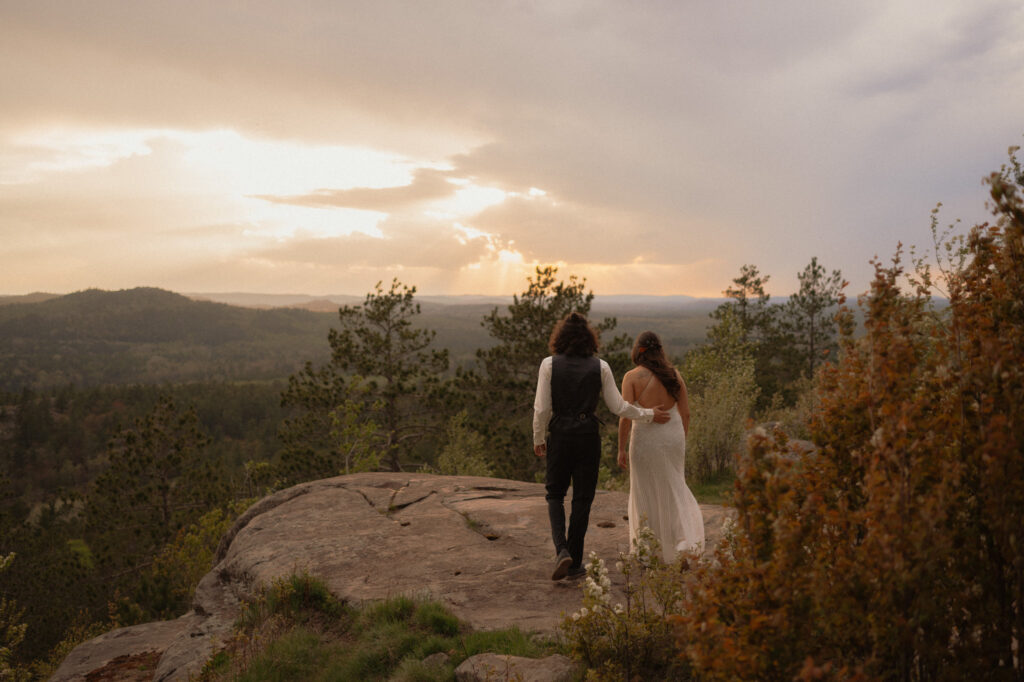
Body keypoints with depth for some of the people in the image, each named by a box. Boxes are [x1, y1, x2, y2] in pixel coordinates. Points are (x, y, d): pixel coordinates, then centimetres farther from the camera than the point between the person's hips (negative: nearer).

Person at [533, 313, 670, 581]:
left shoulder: (549, 364, -5)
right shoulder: (600, 367, -2)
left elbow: (541, 408, -5)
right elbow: (618, 406, 1)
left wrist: (538, 439, 8)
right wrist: (649, 414, 15)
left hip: (559, 433, -1)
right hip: (588, 435, 1)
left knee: (555, 493, 15)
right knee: (583, 498, 10)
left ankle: (562, 550, -5)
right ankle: (575, 563, 16)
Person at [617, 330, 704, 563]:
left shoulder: (632, 377, -10)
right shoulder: (674, 375, 2)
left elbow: (626, 416, -14)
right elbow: (686, 413, 5)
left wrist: (621, 449, -4)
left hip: (646, 439, -3)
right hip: (673, 437, 4)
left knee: (647, 495, 10)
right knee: (673, 488, 20)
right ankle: (684, 538, 5)